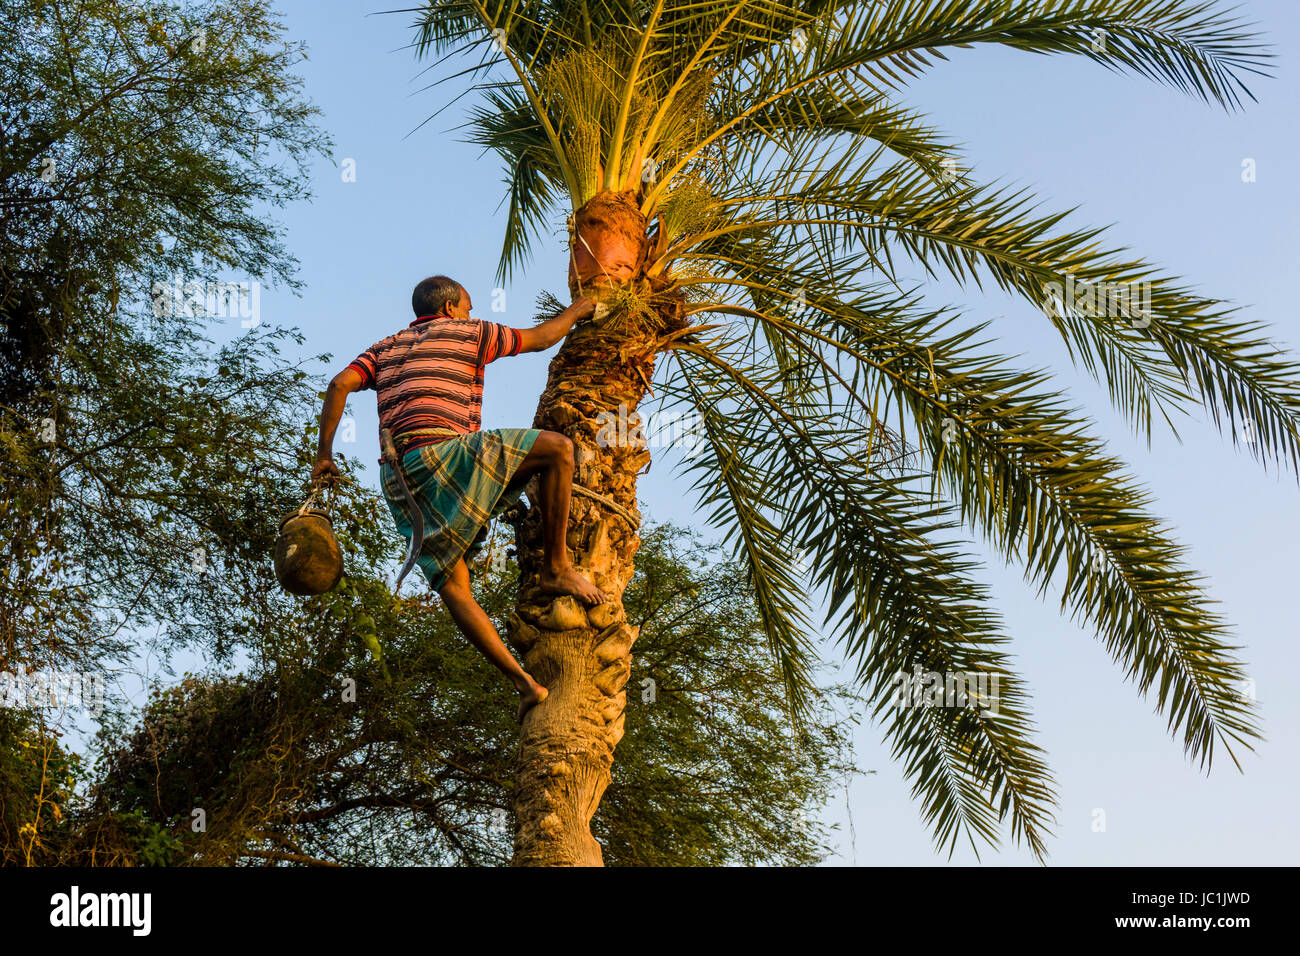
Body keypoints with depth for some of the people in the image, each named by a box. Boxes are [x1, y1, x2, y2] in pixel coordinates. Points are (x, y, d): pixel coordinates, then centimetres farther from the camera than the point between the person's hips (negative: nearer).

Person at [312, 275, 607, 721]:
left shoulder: (386, 347, 28)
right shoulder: (467, 333, 15)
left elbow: (340, 384, 11)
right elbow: (539, 339, 26)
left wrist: (324, 453, 13)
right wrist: (576, 311, 44)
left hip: (397, 479, 7)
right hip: (441, 453, -7)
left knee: (451, 585, 3)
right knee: (557, 447, -3)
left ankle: (524, 682, -4)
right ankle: (556, 566, -4)